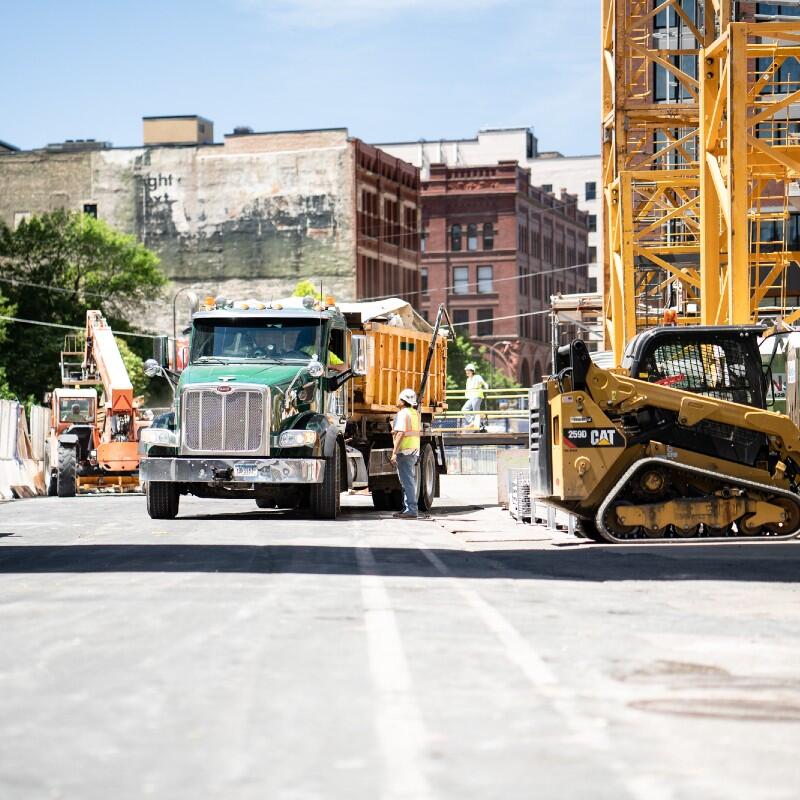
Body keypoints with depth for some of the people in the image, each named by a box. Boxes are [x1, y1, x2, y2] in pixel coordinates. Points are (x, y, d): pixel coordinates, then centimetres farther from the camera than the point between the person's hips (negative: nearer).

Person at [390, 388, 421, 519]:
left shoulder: (403, 414, -14)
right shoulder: (415, 413, 15)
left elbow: (401, 433, -22)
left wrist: (394, 452, -22)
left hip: (405, 451, -10)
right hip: (415, 450, 10)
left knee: (407, 481, -10)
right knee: (409, 481, 14)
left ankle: (411, 510, -13)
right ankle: (408, 508, 19)